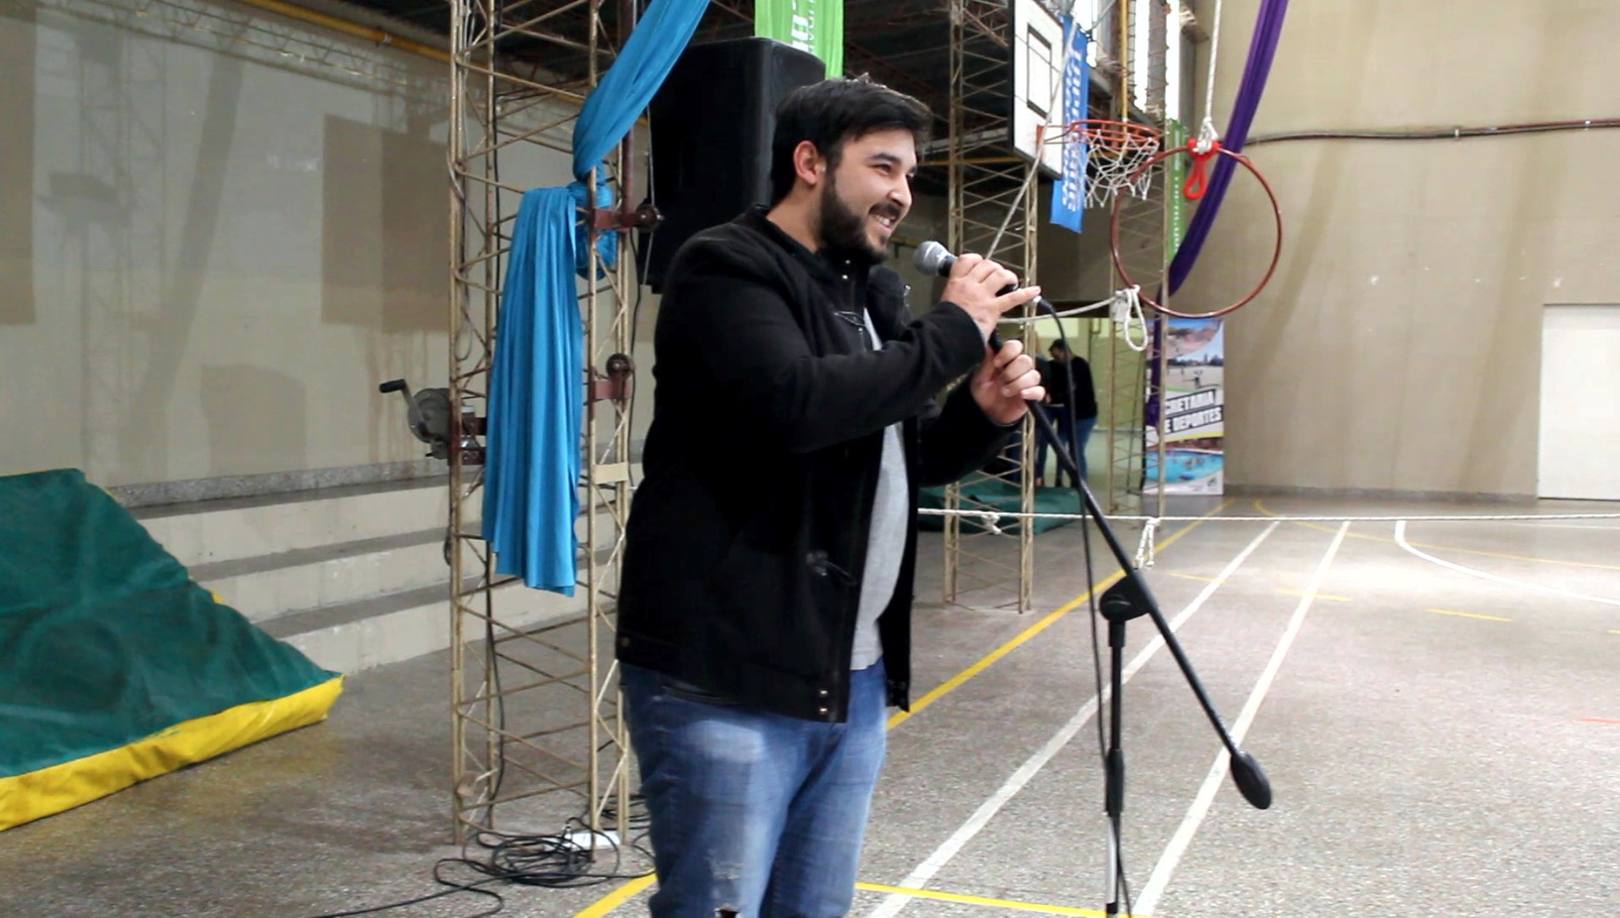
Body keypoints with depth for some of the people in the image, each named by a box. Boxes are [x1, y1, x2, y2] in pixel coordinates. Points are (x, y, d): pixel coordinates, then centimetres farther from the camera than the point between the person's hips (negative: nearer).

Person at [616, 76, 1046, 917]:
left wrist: (982, 417, 1)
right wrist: (952, 332, -15)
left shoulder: (871, 291, 16)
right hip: (723, 680, -8)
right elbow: (796, 404, -27)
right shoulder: (725, 268, -9)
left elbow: (906, 456, 23)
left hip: (853, 678, 8)